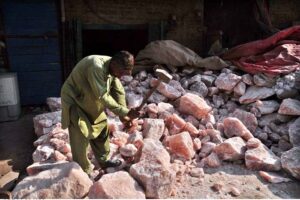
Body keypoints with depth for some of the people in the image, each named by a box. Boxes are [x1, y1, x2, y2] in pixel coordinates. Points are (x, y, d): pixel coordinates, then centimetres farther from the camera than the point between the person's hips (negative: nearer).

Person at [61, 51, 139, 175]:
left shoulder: (113, 68, -8)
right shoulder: (96, 67, -35)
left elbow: (119, 91, -4)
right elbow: (103, 96, -35)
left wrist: (124, 115, -11)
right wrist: (125, 112, -32)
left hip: (90, 102, 8)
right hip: (74, 101, -8)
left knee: (102, 128, 12)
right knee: (81, 137, -8)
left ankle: (103, 161, 29)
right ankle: (83, 172, 9)